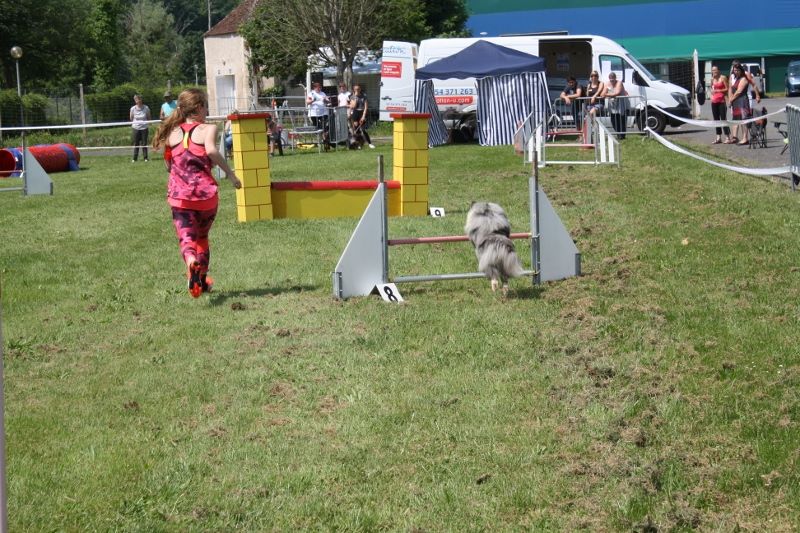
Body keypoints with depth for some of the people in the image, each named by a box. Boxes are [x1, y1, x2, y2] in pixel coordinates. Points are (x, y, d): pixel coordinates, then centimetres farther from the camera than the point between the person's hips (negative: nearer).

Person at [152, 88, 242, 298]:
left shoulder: (172, 133, 9)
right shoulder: (207, 129, -4)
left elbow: (168, 165, 15)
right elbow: (211, 150, -24)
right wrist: (229, 173, -16)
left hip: (179, 195, 1)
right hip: (206, 193, -1)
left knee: (186, 238, -6)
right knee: (202, 237, 21)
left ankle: (191, 261, -39)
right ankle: (202, 280, 30)